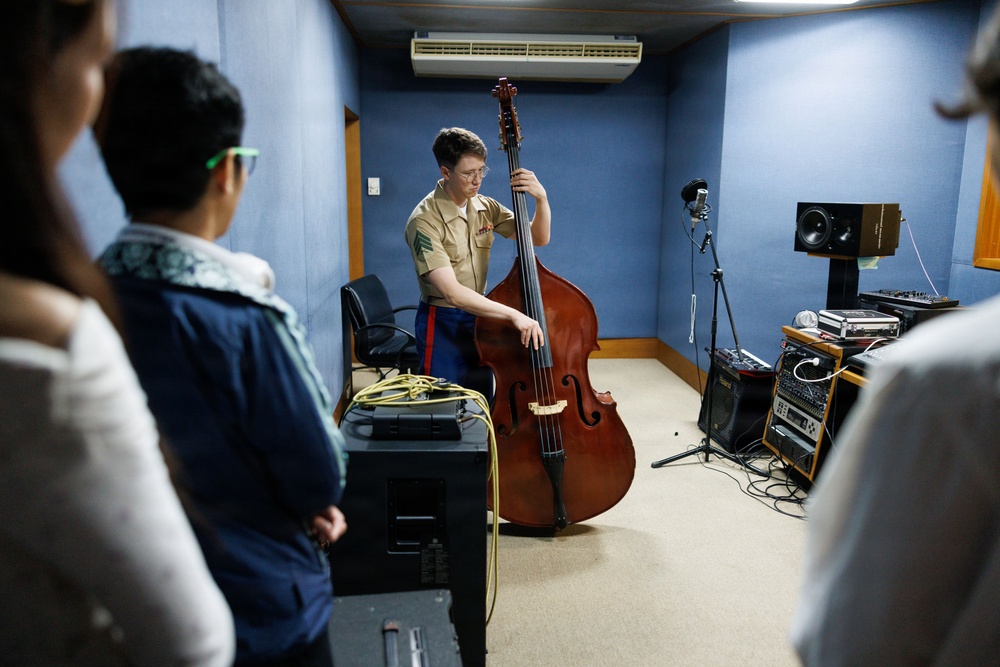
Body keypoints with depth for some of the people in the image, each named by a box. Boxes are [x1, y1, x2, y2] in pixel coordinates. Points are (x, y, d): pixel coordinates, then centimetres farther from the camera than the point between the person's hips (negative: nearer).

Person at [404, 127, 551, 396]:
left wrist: (541, 198, -15)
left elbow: (539, 238, 4)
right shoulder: (424, 221, -21)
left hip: (479, 318, 6)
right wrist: (513, 314, -34)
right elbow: (452, 292, -28)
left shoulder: (486, 207, -1)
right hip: (443, 325, -6)